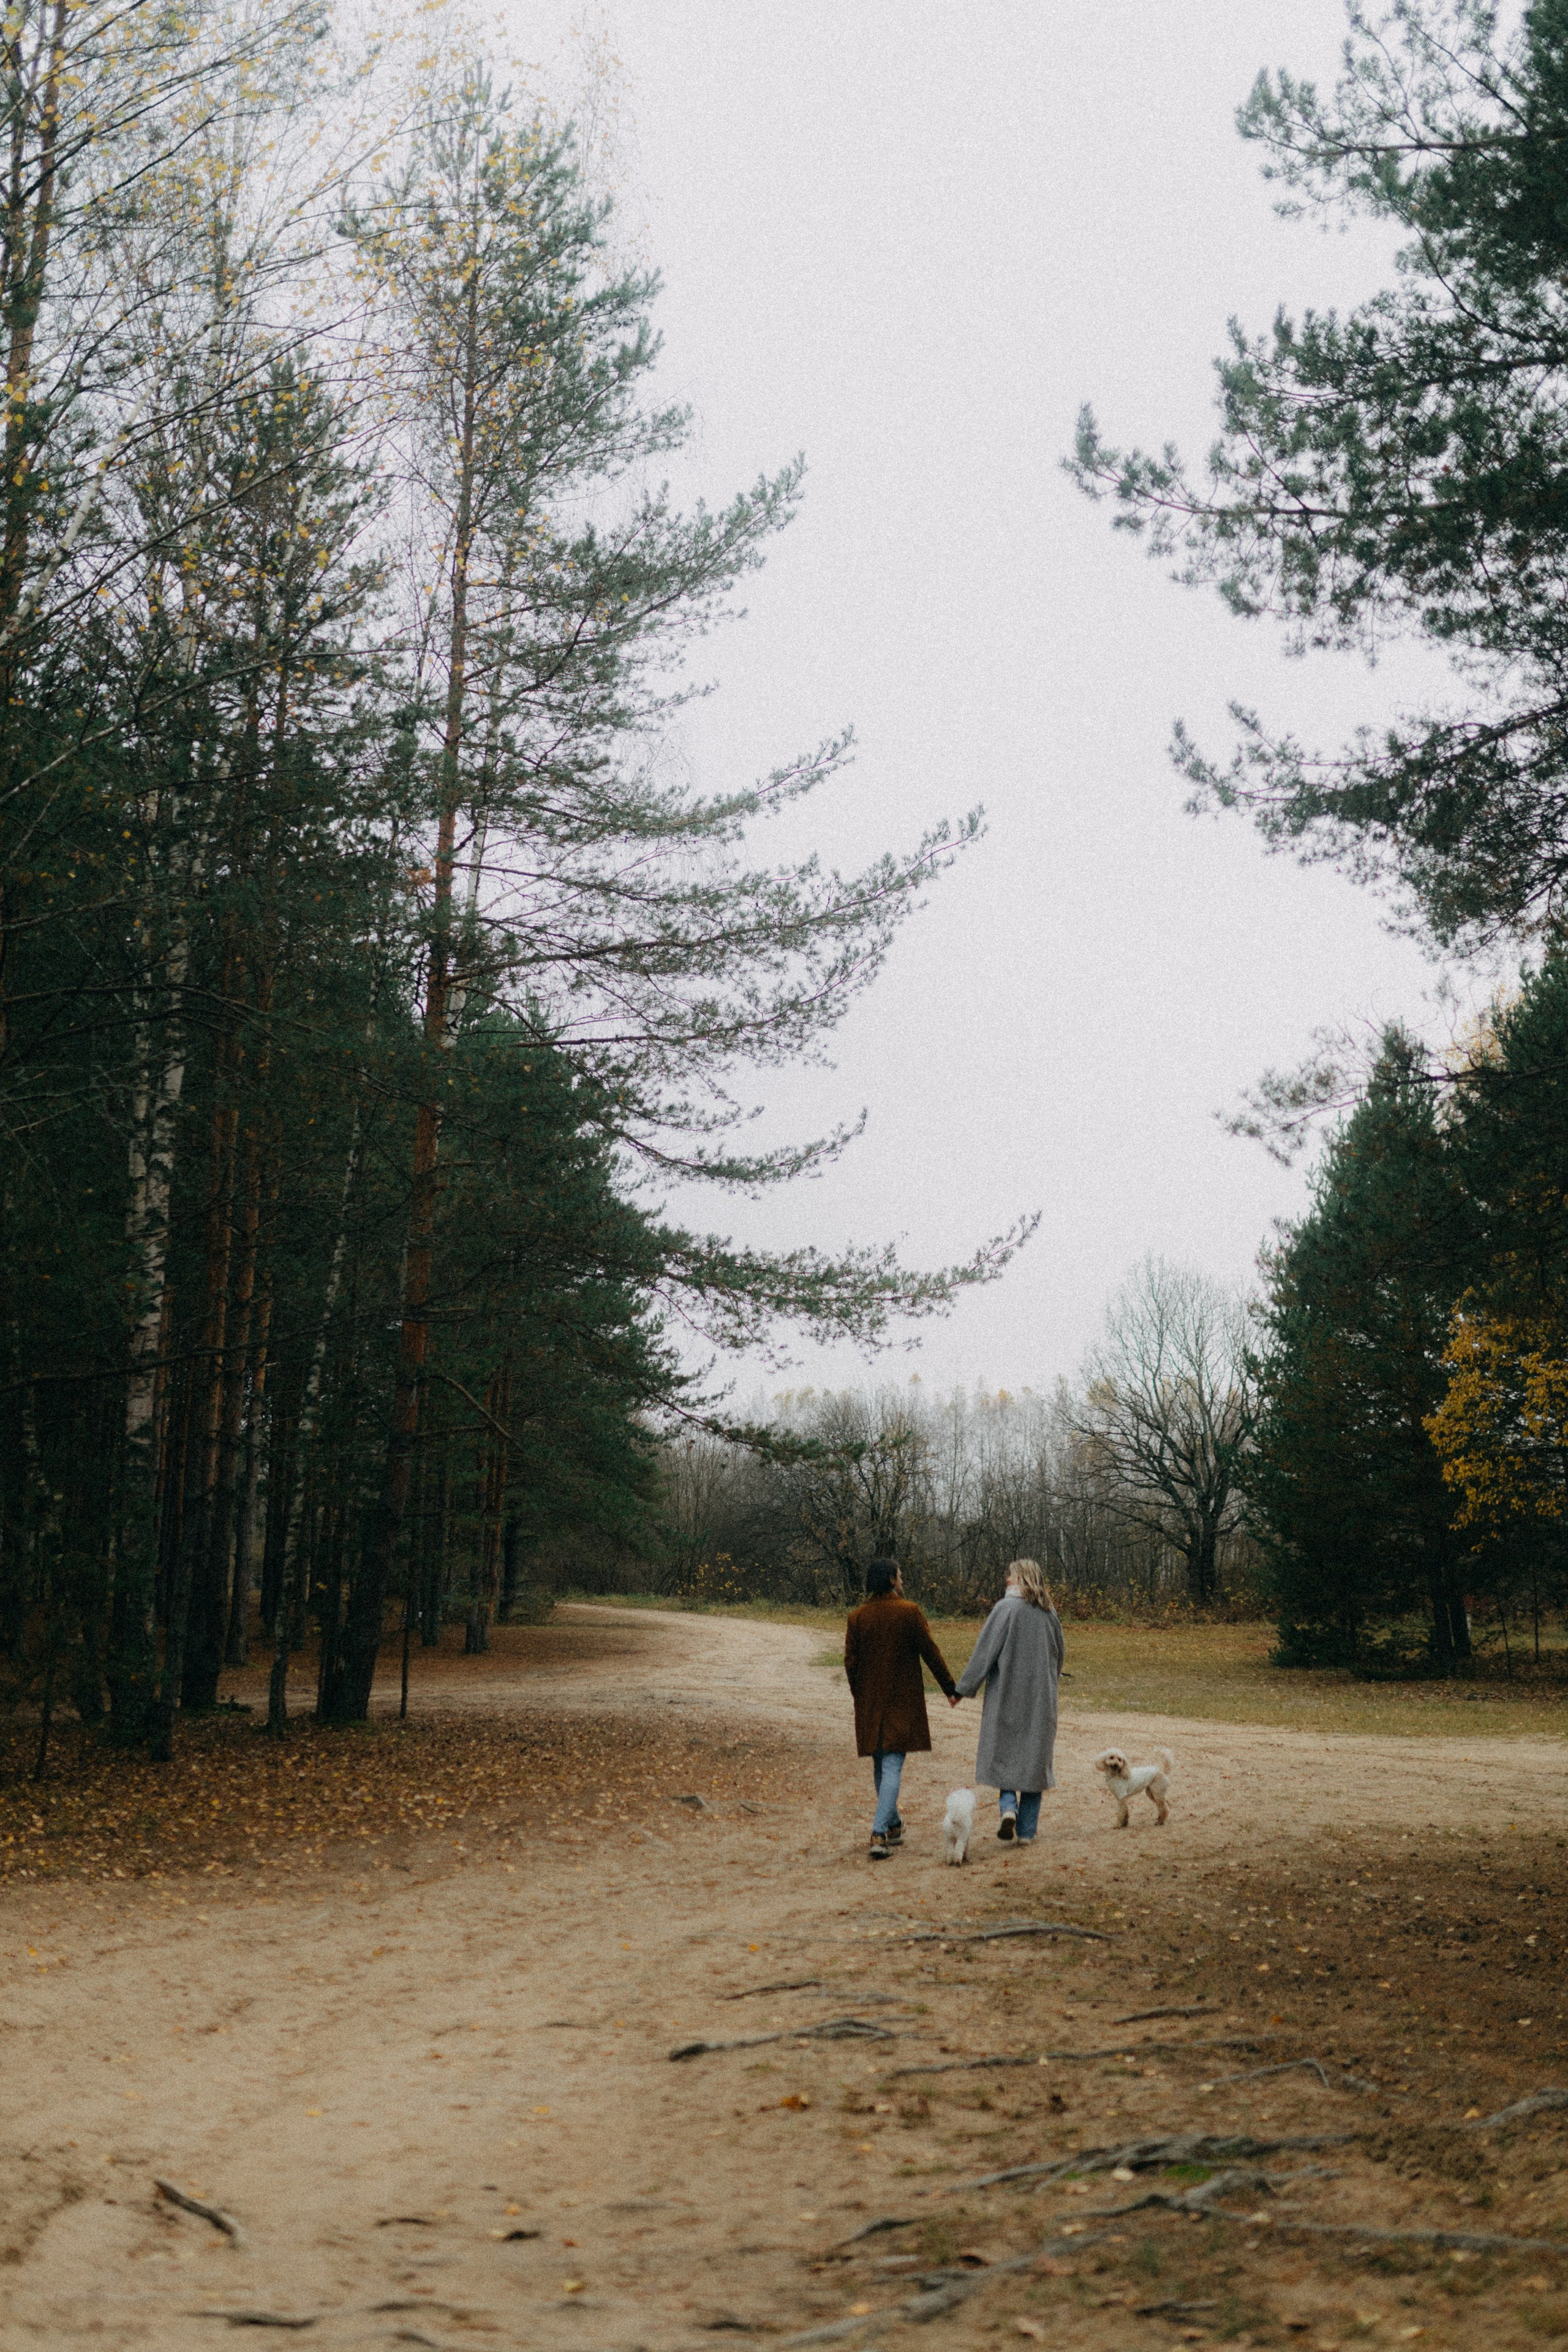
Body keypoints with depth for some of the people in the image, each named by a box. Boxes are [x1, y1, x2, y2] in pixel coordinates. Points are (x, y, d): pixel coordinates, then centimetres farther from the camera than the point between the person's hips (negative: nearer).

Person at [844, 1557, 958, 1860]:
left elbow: (850, 1662, 0)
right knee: (892, 1767, -4)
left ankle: (894, 1827, 29)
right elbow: (930, 1652, -6)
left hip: (869, 1703, 3)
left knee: (880, 1766, 18)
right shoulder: (910, 1612, -8)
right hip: (902, 1703, -3)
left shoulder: (856, 1617, -1)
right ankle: (879, 1833, -18)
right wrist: (950, 1688, 4)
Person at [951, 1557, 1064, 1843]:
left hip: (1007, 1693, -4)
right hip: (1041, 1699, 4)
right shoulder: (1049, 1612, 3)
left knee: (1003, 1753, 10)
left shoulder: (1006, 1608, -12)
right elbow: (1058, 1656, 15)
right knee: (1034, 1757, 9)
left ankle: (1008, 1807, -13)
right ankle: (1026, 1829, 9)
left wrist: (963, 1689, -7)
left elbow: (985, 1652, -14)